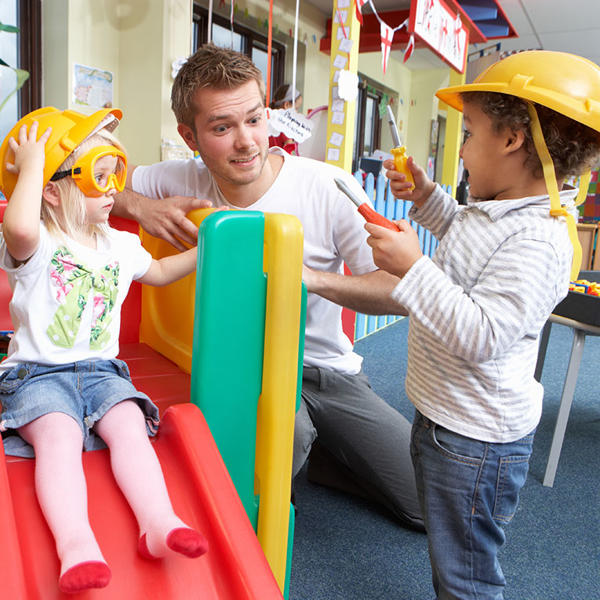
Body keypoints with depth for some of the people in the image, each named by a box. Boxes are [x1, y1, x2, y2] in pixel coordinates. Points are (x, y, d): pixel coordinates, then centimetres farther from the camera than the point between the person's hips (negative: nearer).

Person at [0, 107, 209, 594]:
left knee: (130, 425, -24)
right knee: (60, 435, -31)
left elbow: (160, 272, 33)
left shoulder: (120, 245, 14)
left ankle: (158, 522, -33)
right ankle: (76, 544, -42)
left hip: (102, 370, 4)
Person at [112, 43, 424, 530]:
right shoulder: (183, 181, -8)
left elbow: (398, 290, -19)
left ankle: (315, 451, 22)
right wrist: (137, 204, -20)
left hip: (331, 371, 1)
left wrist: (311, 278, -36)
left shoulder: (330, 188, -17)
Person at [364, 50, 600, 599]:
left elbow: (479, 336, -33)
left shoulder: (536, 241, -28)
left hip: (475, 442, -10)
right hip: (446, 419, 10)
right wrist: (426, 197, 14)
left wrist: (413, 267, -31)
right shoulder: (496, 211, 4)